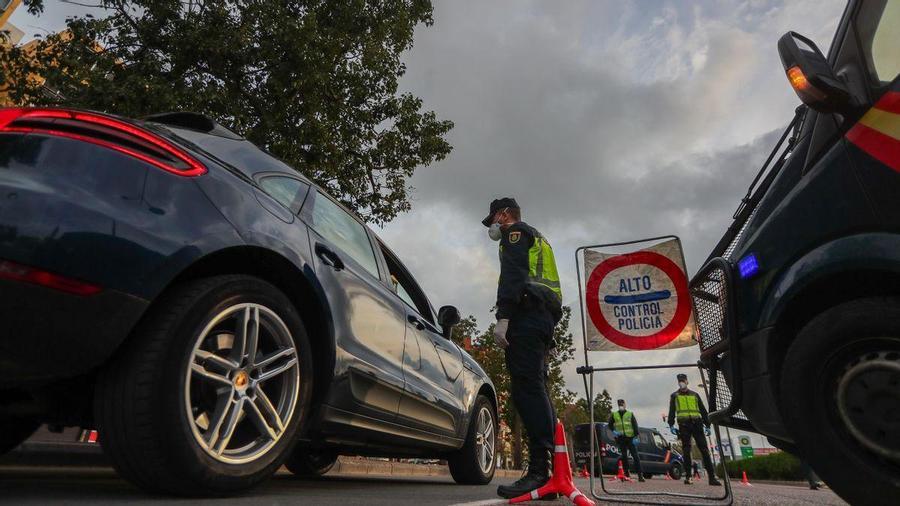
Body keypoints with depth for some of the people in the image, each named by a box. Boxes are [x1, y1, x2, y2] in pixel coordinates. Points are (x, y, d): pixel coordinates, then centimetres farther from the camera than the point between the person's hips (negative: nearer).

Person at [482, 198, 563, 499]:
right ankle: (555, 468, 6)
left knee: (527, 389, -17)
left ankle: (540, 471, -22)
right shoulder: (538, 240, 34)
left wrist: (502, 318, -21)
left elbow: (512, 274, -11)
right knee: (536, 390, 7)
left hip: (526, 315, -10)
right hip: (546, 317, 10)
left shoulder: (515, 232, 7)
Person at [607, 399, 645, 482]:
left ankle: (640, 474, -3)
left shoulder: (630, 414, 2)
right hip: (620, 438, 2)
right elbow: (610, 424, 15)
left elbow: (635, 426, -1)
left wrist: (635, 437, -9)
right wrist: (614, 431, -2)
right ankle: (626, 473, 15)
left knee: (636, 456, -5)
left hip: (630, 438, -2)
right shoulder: (614, 415, 7)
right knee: (624, 456, 6)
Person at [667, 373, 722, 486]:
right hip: (684, 424, -1)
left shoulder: (694, 395, 20)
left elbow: (703, 411, 19)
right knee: (686, 451, -4)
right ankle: (688, 476, -3)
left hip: (697, 423, 1)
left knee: (704, 449, -4)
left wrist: (707, 425, 10)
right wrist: (671, 425, -3)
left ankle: (712, 477, -5)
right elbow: (671, 411, 9)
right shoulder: (675, 396, 15)